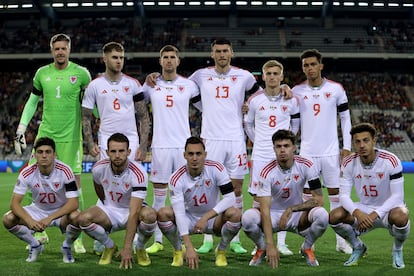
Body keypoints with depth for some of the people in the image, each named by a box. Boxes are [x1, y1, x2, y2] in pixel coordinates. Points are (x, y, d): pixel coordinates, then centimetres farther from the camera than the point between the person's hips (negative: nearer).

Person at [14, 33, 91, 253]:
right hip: (45, 134, 4)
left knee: (74, 183, -5)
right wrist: (20, 130, 10)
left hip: (70, 137, -3)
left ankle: (77, 238, 6)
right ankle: (39, 233, 16)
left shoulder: (81, 73, -2)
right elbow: (32, 102, 16)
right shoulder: (42, 73, 8)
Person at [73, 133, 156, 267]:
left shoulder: (139, 173, -28)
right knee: (83, 218, -28)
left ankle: (140, 248, -3)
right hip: (108, 209, 3)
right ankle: (109, 247, 2)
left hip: (133, 210, -3)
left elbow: (134, 213, -33)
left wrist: (127, 248, -37)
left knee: (150, 215, -37)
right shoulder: (99, 168, -16)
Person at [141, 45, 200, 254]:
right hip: (160, 145, 0)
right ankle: (158, 240, 10)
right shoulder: (151, 85, 7)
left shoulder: (188, 85, 6)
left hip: (184, 145, 0)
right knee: (158, 195, 3)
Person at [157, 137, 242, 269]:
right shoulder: (176, 178, -20)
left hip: (213, 218, 0)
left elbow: (230, 197, -22)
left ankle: (221, 251, -3)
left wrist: (206, 217, -31)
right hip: (189, 219, 0)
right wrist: (189, 247, -36)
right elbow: (179, 213, -27)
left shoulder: (216, 169, -18)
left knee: (235, 214, -31)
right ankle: (178, 251, 0)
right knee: (163, 213, -27)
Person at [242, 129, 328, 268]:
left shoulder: (306, 166, -15)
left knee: (322, 214, -31)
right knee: (248, 217, -32)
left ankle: (307, 248, 1)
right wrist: (270, 245, -37)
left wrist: (291, 209, -26)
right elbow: (265, 210, -27)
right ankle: (262, 248, 2)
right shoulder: (267, 172, -20)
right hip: (274, 214, -1)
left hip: (298, 215, 1)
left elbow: (319, 200, -14)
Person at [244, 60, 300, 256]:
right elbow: (248, 124, 16)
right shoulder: (255, 100, 2)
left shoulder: (291, 100, 1)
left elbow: (296, 124, 16)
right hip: (260, 156, 0)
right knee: (258, 198, 1)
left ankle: (281, 243, 7)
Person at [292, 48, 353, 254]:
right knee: (308, 193, 2)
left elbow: (345, 117, 6)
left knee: (336, 193, 3)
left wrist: (346, 146, 1)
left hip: (331, 151, 0)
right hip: (307, 152, 0)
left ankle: (341, 240, 10)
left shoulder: (336, 89, 1)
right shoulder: (296, 91, 2)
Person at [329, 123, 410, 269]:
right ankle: (358, 247, 9)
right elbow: (344, 195, -13)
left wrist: (374, 215, -33)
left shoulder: (390, 161, -20)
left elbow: (397, 196, -21)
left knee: (400, 217, -39)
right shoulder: (349, 163, -10)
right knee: (334, 216, -23)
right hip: (363, 209, 3)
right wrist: (357, 213, -34)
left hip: (388, 208, -3)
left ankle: (397, 251, -2)